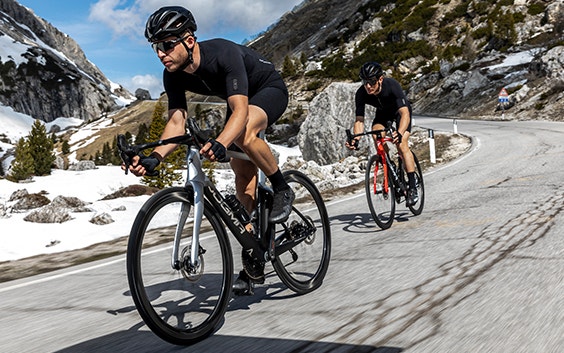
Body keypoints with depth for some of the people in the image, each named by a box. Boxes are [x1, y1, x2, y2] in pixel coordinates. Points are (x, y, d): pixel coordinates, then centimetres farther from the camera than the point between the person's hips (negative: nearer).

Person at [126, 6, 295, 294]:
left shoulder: (223, 54, -37)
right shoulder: (173, 75, -18)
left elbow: (240, 110, -46)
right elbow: (176, 122, -20)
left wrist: (220, 143, -64)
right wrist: (154, 157, -37)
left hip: (270, 89, -6)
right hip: (239, 101, 7)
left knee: (245, 134, -40)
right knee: (243, 177, 0)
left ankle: (282, 189, -13)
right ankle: (254, 263, 7)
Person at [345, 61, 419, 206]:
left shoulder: (392, 85, -38)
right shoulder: (361, 94, -28)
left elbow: (405, 113, -44)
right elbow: (359, 119, -26)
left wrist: (399, 133, -62)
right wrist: (355, 139, -46)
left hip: (400, 110, -3)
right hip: (383, 112, 3)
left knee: (402, 145, -21)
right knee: (376, 135, -27)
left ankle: (412, 188, -16)